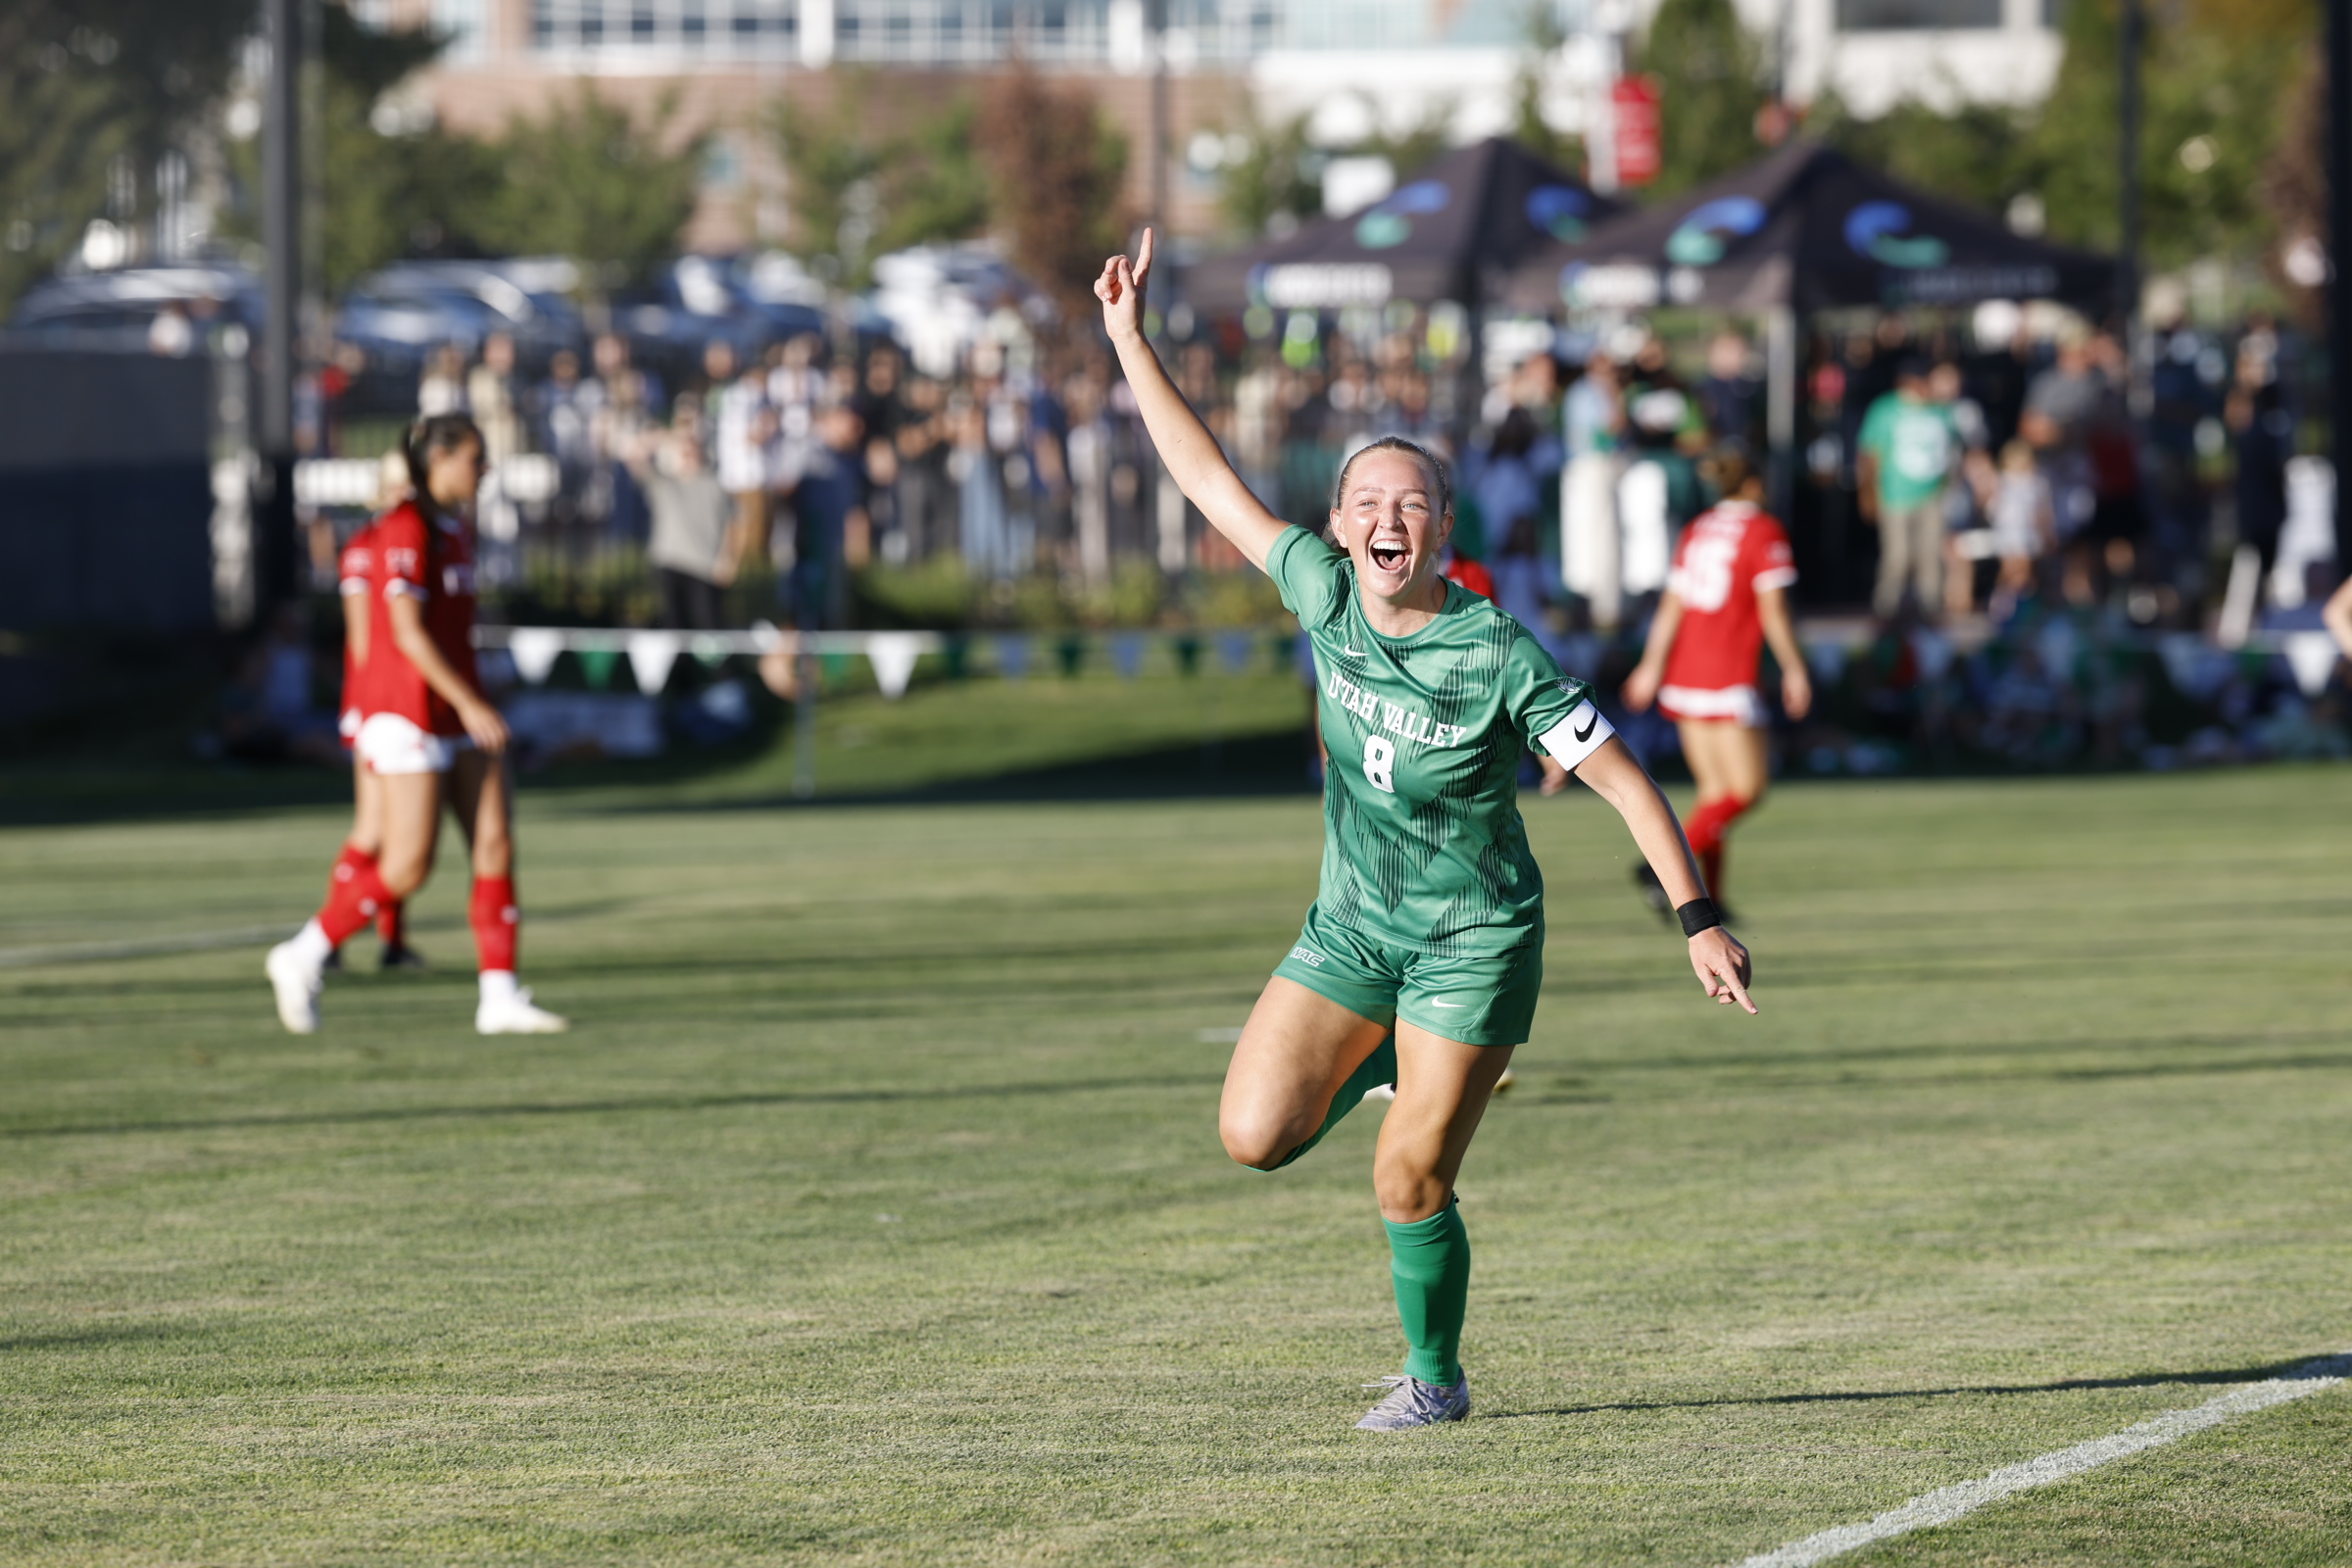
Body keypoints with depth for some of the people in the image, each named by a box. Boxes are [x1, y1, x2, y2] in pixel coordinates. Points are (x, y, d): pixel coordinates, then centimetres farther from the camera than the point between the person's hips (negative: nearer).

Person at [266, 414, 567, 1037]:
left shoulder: (456, 530, 13)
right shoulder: (406, 529, -14)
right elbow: (408, 633, -20)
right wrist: (468, 703, -23)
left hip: (462, 716, 9)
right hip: (411, 715, -9)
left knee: (496, 844, 0)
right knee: (408, 867, -8)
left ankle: (500, 997, 0)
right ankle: (302, 959, 8)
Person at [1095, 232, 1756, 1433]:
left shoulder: (1499, 657, -20)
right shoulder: (1324, 594, -6)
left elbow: (1622, 780, -16)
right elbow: (1213, 482, 2)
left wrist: (1697, 917, -22)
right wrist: (1131, 341, 0)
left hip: (1474, 939, -5)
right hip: (1351, 928, 5)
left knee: (1409, 1183, -5)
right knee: (1255, 1136, -7)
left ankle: (1434, 1377, 20)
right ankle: (1385, 1058, 25)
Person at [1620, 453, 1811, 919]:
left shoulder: (1696, 530, 13)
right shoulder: (1764, 533, -5)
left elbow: (1671, 606, 10)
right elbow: (1773, 612, -9)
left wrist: (1652, 666, 11)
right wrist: (1794, 670, -2)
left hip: (1685, 669, 7)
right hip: (1729, 670, -7)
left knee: (1714, 788, 12)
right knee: (1746, 788, -5)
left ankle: (1708, 896, 9)